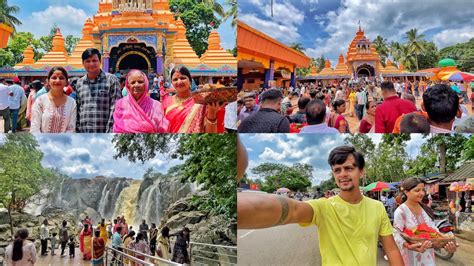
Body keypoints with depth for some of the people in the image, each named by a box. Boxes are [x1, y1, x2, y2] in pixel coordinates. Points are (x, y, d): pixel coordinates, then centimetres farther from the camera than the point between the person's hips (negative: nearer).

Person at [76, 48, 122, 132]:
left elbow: (115, 108, -6)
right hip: (84, 136, 5)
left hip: (104, 133, -4)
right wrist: (77, 131, 9)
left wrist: (110, 131, -13)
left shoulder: (111, 80, -1)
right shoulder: (79, 83, 14)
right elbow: (77, 109, 17)